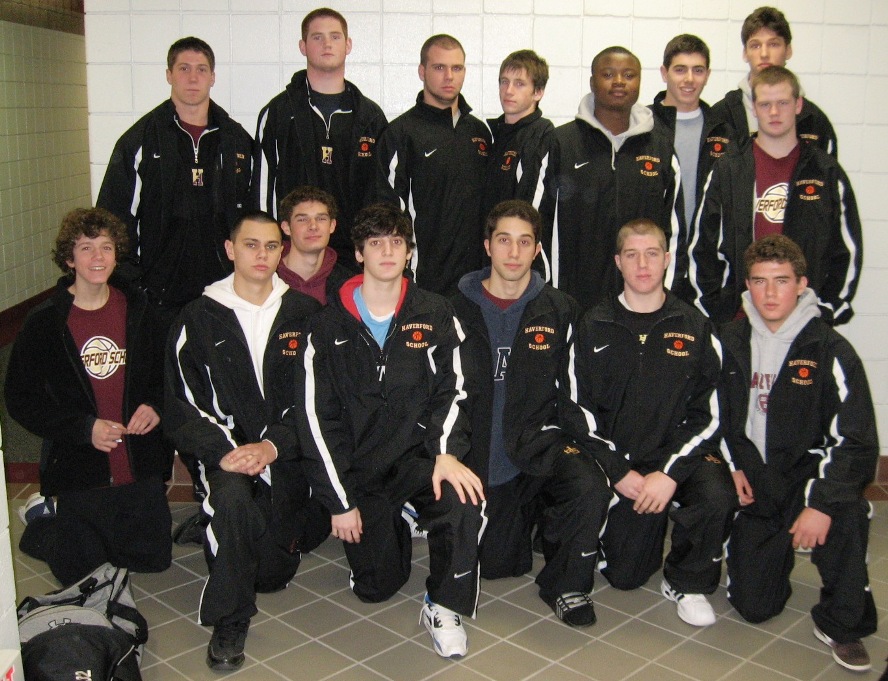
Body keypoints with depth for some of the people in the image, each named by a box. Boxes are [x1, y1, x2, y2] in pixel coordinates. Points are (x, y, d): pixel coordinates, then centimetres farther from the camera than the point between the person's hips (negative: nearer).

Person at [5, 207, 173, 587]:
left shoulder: (137, 310, 1)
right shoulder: (45, 323, -8)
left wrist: (155, 406, -9)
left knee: (153, 558, 12)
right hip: (79, 468, -3)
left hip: (141, 466, 3)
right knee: (81, 571, 4)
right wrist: (84, 428, -18)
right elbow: (20, 400, -6)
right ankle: (42, 518, 34)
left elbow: (165, 372, 12)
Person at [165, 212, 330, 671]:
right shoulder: (200, 318, 1)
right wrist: (223, 451, -19)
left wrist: (272, 445, -15)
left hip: (287, 449, 2)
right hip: (225, 446, -1)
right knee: (232, 497, -35)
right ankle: (228, 623, -15)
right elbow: (183, 404, -2)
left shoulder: (304, 314, 4)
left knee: (273, 573, -3)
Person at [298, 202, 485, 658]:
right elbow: (318, 418, -2)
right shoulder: (330, 326, -1)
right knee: (375, 587, 3)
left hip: (417, 454, -1)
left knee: (464, 500, -33)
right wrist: (339, 501, -6)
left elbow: (451, 390, -3)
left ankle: (443, 606, -9)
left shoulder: (435, 317, 0)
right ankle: (390, 531, 39)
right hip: (358, 469, 1)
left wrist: (446, 452, -23)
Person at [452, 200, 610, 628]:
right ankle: (526, 514, 38)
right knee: (497, 565, 4)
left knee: (590, 487, -32)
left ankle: (565, 585, -7)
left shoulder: (560, 311, 1)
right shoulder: (457, 310, 0)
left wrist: (546, 434, -9)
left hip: (538, 441, -1)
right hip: (482, 450, 1)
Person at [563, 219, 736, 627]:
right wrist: (619, 472, -12)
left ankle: (686, 582, -2)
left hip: (680, 456, 0)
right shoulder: (594, 326, 0)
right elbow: (579, 410, -3)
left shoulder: (694, 327, 0)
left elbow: (709, 412, -5)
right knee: (624, 576, 3)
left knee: (718, 497, -32)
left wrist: (670, 472, -17)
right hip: (620, 461, 1)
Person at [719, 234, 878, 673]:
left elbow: (856, 439, -18)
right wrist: (733, 465, -1)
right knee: (753, 606, -3)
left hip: (809, 469, -3)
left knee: (845, 512, -39)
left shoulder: (829, 350, -13)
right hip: (755, 479, 3)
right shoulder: (731, 342, -1)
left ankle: (840, 624, -12)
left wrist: (823, 503, -28)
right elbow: (717, 413, 13)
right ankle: (782, 547, 33)